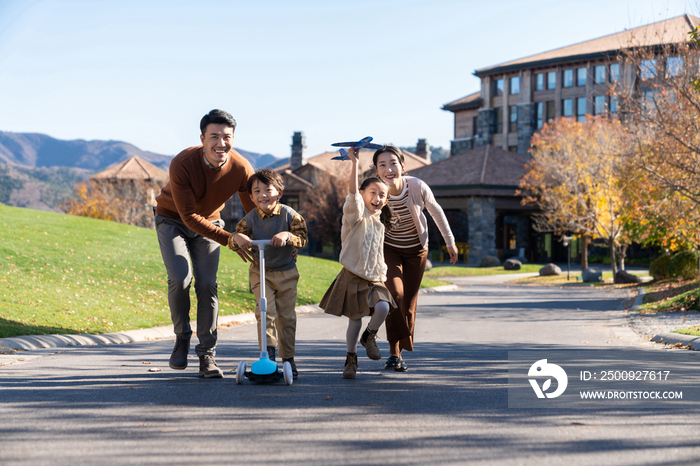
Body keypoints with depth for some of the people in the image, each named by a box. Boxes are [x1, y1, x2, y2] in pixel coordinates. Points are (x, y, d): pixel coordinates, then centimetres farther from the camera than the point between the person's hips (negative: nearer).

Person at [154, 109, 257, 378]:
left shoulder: (241, 169, -23)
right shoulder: (182, 164, -32)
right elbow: (189, 216, -30)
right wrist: (229, 239, -35)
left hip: (208, 224, 2)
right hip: (172, 220, -2)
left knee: (207, 284, -10)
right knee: (180, 278, -22)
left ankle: (207, 356, 0)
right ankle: (182, 337, 2)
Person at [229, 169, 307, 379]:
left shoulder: (289, 214, -8)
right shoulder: (250, 219, -7)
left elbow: (302, 238, -17)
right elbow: (234, 243, -10)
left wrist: (287, 235, -36)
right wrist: (237, 238, -33)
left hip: (286, 273, 0)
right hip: (260, 272, 0)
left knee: (287, 316, 3)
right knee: (265, 310, -17)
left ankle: (288, 357, 15)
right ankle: (268, 350, -5)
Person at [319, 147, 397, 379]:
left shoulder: (379, 224, 13)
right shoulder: (356, 215, -6)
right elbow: (353, 193, -23)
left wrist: (382, 276, 20)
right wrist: (355, 163, -30)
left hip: (374, 279, 4)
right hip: (352, 276, -4)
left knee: (383, 307, -21)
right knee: (354, 319, 0)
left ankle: (369, 336, 5)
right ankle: (351, 359, 16)